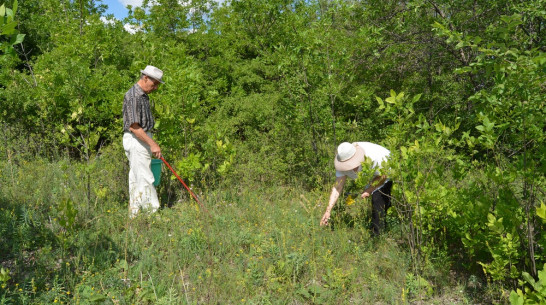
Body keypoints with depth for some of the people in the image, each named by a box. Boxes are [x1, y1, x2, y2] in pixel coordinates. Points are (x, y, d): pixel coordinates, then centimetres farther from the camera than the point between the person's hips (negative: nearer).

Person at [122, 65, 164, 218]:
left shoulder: (143, 95, 15)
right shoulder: (133, 96, -17)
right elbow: (133, 126, -22)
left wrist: (151, 144, 20)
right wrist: (152, 144, -24)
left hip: (143, 139, 10)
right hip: (136, 141, -10)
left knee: (136, 178, 12)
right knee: (145, 179, -8)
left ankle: (134, 214, 18)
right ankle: (153, 213, -4)